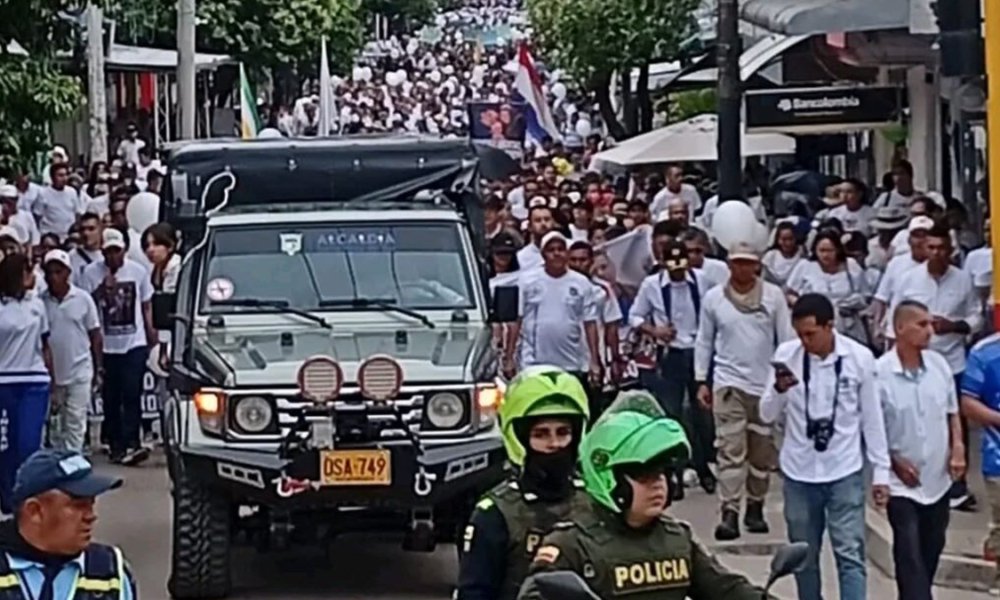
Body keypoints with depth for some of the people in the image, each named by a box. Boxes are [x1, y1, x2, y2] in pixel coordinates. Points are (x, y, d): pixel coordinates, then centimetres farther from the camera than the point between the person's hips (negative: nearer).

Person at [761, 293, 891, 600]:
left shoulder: (860, 357, -8)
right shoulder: (786, 355, -6)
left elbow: (872, 417, 1)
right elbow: (767, 416, -1)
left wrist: (881, 470, 2)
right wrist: (779, 390, -22)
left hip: (844, 473, -2)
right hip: (798, 473, 2)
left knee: (850, 555, -5)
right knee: (804, 557, 13)